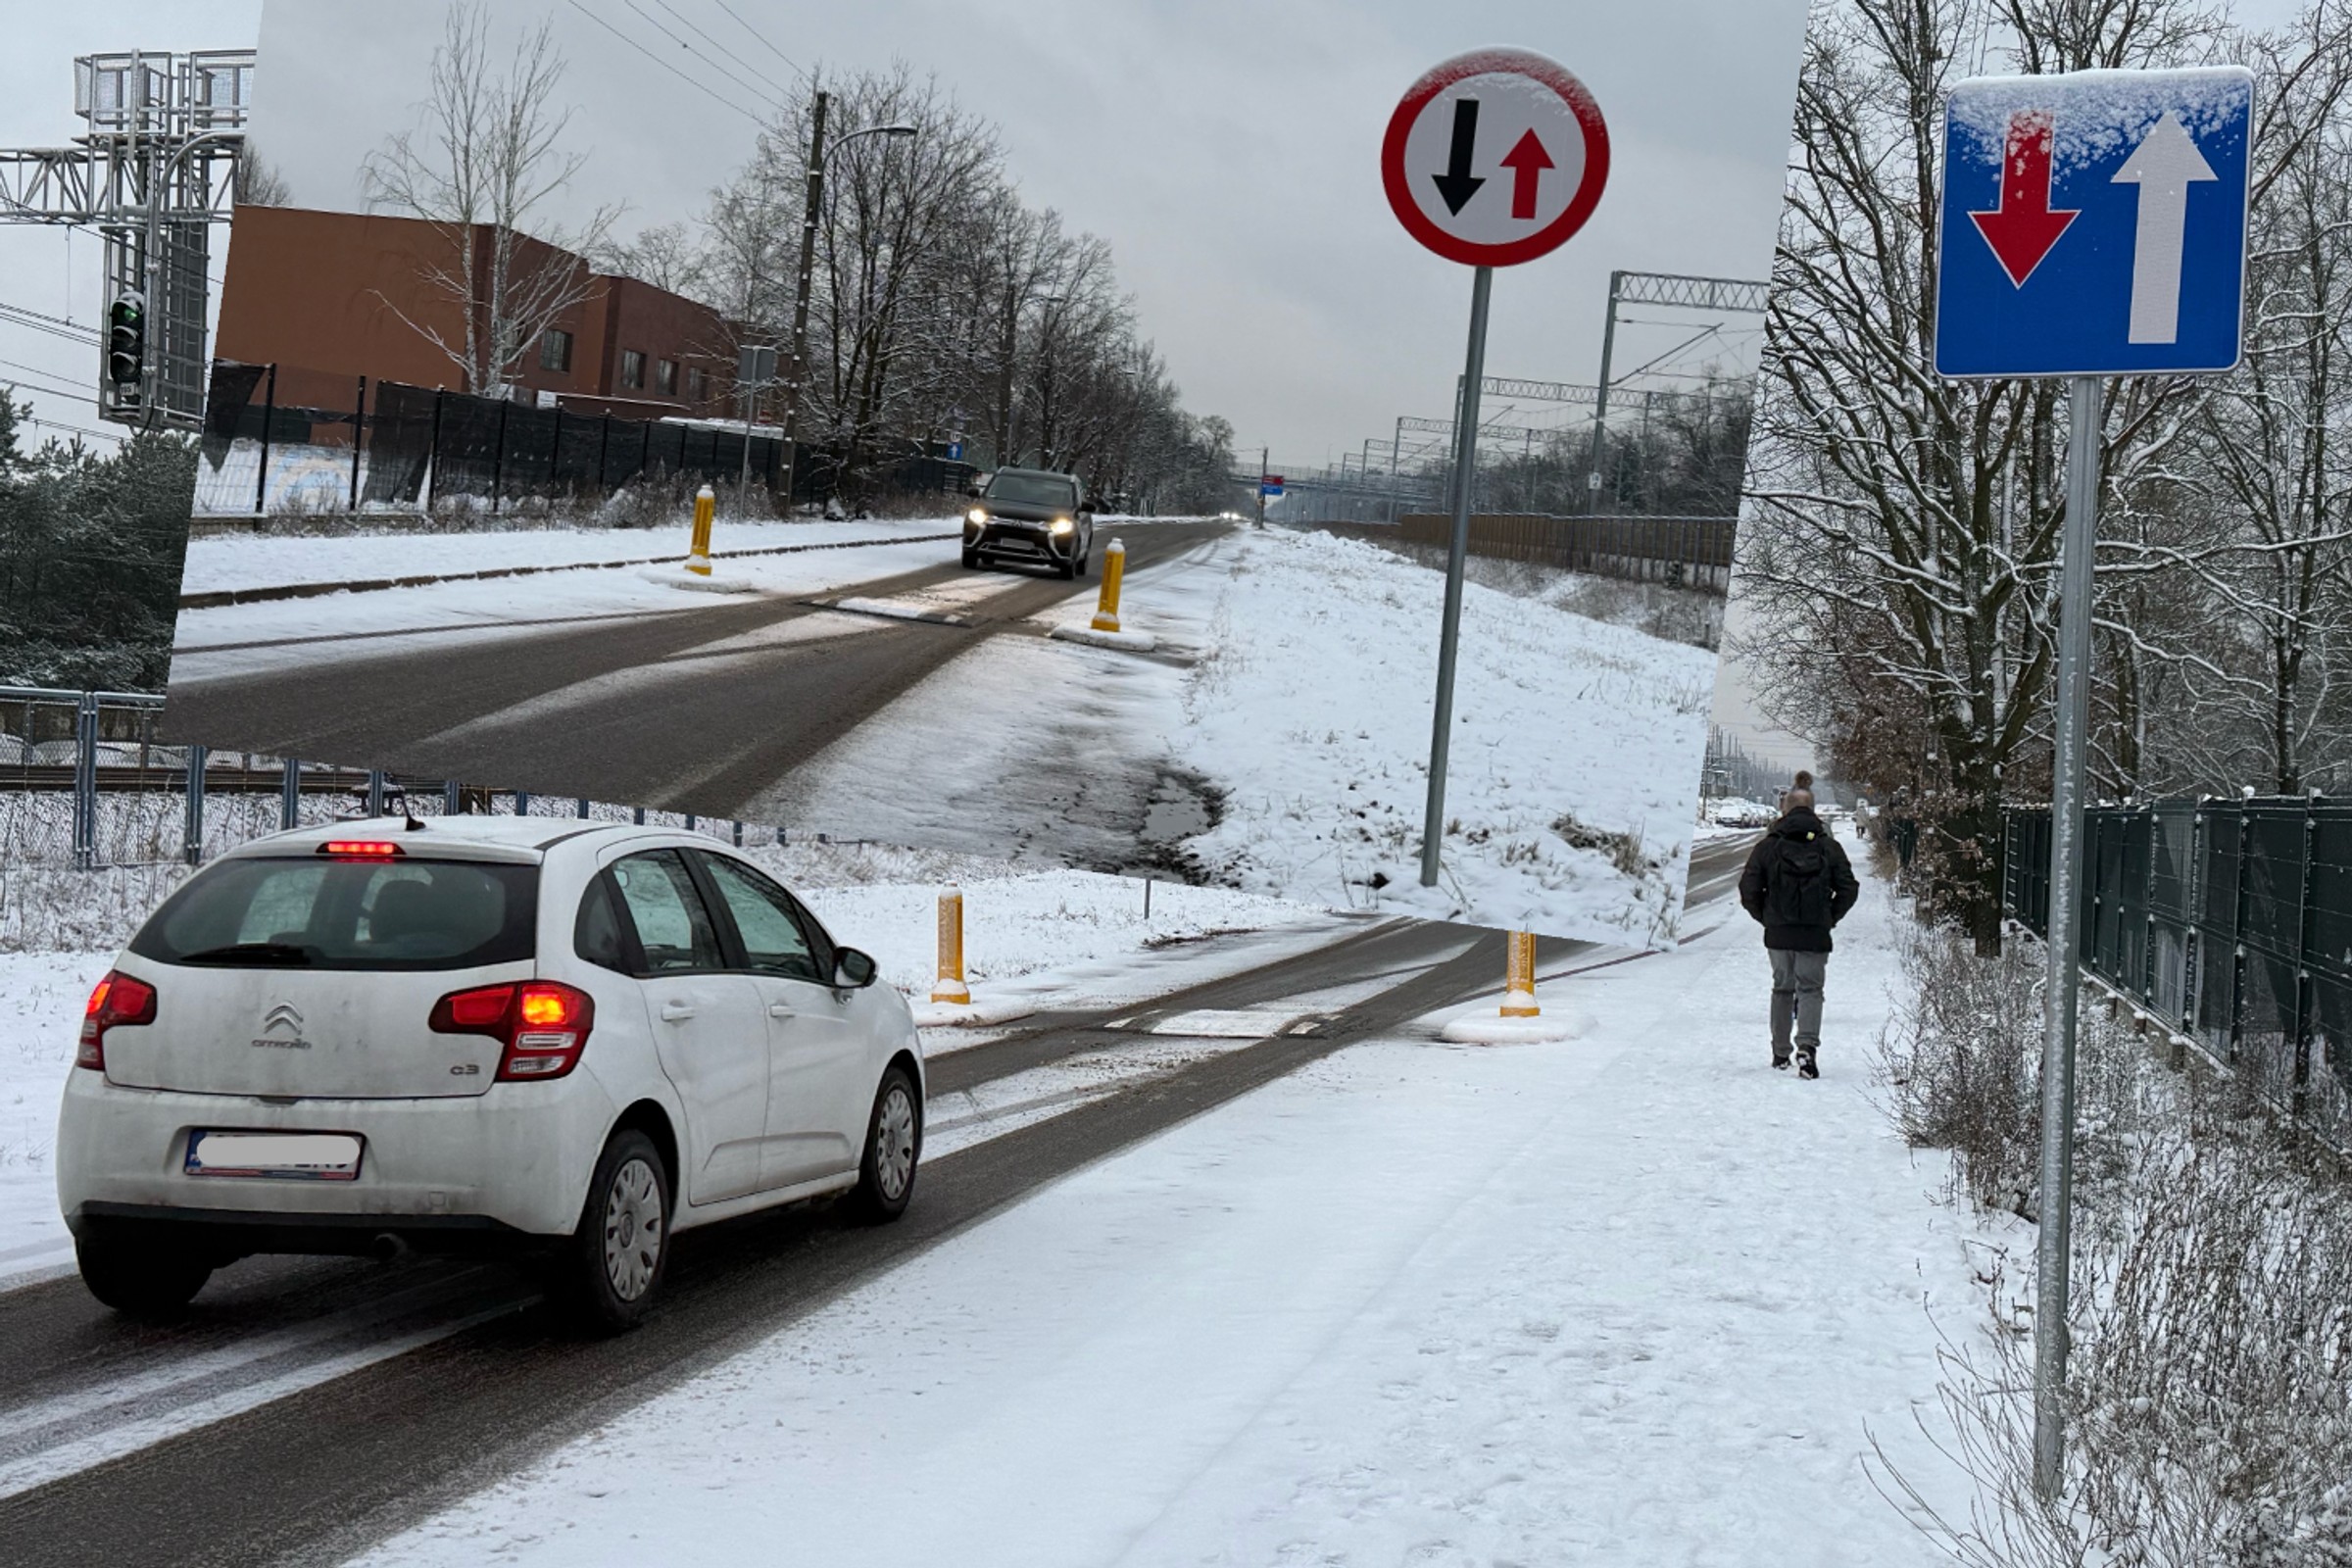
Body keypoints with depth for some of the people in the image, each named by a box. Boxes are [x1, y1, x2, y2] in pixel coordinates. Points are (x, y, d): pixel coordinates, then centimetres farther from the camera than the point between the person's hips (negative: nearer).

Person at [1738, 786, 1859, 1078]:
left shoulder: (1768, 846, -1)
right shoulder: (1829, 847, 0)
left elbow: (1748, 890, -3)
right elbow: (1848, 889, 0)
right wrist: (1830, 918, 12)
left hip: (1778, 933, 1)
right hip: (1816, 934, -1)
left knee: (1782, 988, 15)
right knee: (1810, 989, 2)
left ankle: (1780, 1054, 19)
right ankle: (1807, 1046, -20)